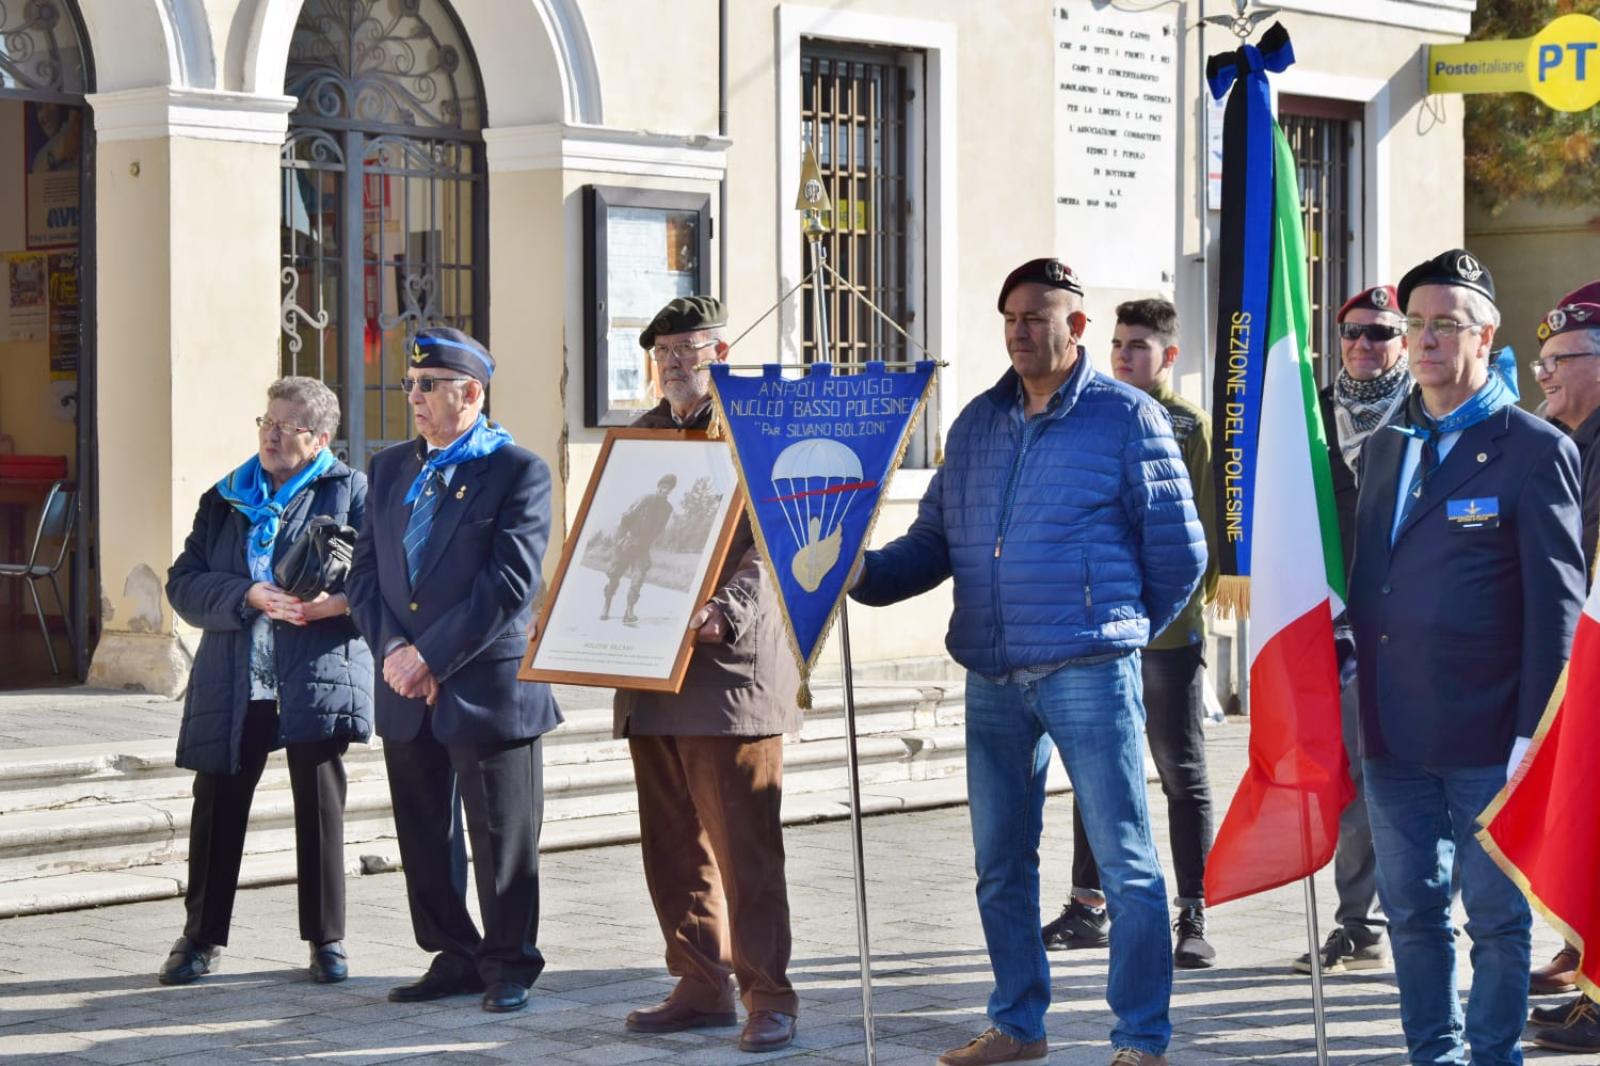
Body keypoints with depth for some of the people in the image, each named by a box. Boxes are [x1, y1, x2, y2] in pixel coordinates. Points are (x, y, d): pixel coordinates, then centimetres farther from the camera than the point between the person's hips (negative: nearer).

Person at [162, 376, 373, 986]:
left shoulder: (350, 492, 4)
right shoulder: (224, 500, 14)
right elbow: (184, 583, 5)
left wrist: (337, 600, -22)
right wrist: (248, 596, -12)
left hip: (318, 678, -3)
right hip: (232, 679, 3)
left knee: (320, 806, 0)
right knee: (218, 805, 4)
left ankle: (326, 939, 11)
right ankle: (201, 937, 16)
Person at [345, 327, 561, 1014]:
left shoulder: (519, 471, -7)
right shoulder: (389, 469, 13)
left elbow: (512, 583, -15)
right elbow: (365, 569, 10)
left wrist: (432, 655, -17)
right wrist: (391, 648, -7)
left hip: (488, 690, -6)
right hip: (406, 696, 6)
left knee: (501, 841, 2)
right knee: (424, 840, 11)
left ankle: (508, 965, 14)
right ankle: (455, 957, 23)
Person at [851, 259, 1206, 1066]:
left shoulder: (1127, 418, -2)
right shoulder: (977, 423, 13)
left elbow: (1178, 553, 1)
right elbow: (934, 541, 12)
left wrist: (1119, 628, 8)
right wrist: (859, 575, -4)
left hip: (1087, 673, -5)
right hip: (993, 679, 6)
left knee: (1124, 859, -3)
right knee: (999, 863, 12)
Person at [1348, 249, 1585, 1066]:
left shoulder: (1534, 450, -5)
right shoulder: (1384, 448, 14)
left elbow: (1557, 603, -8)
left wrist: (1535, 732, -13)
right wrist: (1343, 709, 10)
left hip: (1487, 737, -6)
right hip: (1394, 736, 6)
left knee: (1497, 918, 3)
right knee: (1412, 911, 11)